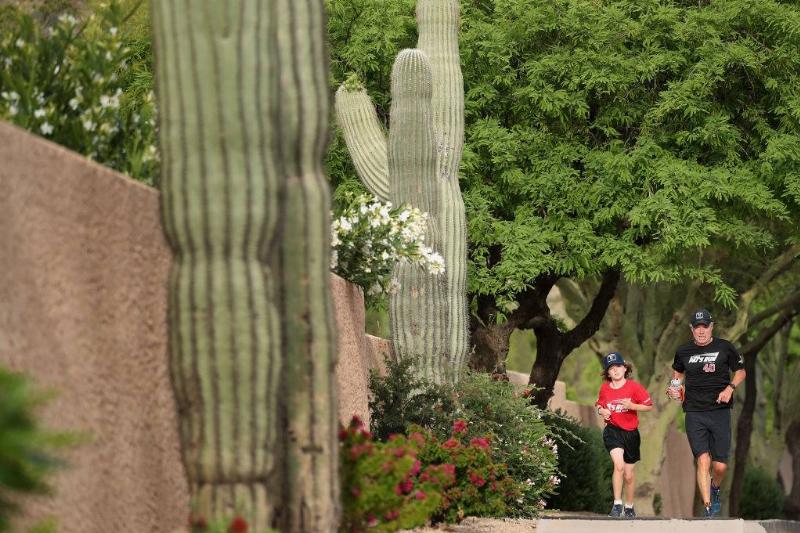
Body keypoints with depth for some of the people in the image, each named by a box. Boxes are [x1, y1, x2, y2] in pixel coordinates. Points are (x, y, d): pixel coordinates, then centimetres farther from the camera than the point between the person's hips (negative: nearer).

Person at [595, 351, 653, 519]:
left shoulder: (634, 387, -7)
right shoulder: (604, 388, 1)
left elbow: (649, 406, -3)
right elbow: (599, 404, 19)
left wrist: (631, 406, -18)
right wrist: (601, 411, -3)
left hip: (630, 432, 0)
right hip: (612, 430, 0)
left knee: (628, 475, 9)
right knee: (619, 465, -24)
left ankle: (629, 507, 29)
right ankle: (617, 505, -18)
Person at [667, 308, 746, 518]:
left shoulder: (725, 348, 2)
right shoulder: (683, 352, 7)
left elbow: (740, 371, 12)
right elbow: (678, 372, 26)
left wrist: (730, 388, -6)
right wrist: (676, 387, 5)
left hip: (720, 412, 0)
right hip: (694, 414, 0)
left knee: (720, 465, 0)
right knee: (703, 460, -14)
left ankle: (715, 489, 33)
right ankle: (707, 508, -12)